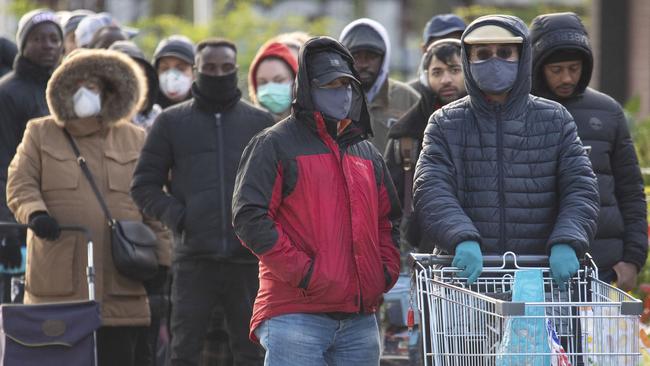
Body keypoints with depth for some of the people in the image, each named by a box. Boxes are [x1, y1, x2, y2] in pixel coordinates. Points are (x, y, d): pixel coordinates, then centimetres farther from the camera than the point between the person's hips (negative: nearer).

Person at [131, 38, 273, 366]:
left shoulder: (260, 123, 11)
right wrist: (176, 216, -7)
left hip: (247, 259, 1)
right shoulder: (172, 122, 8)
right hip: (194, 259, -1)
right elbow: (144, 185, 9)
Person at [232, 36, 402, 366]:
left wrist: (387, 270, 9)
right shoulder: (275, 144, -1)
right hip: (296, 312, -6)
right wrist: (302, 272, -15)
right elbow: (248, 216, -10)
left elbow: (387, 220, 29)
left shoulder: (367, 153, 20)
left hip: (359, 318, 7)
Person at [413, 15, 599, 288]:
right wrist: (463, 239, -24)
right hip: (466, 275, 0)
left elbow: (581, 190, 2)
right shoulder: (445, 124, 8)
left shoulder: (555, 121, 10)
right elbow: (431, 192, -5)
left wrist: (565, 243, -18)